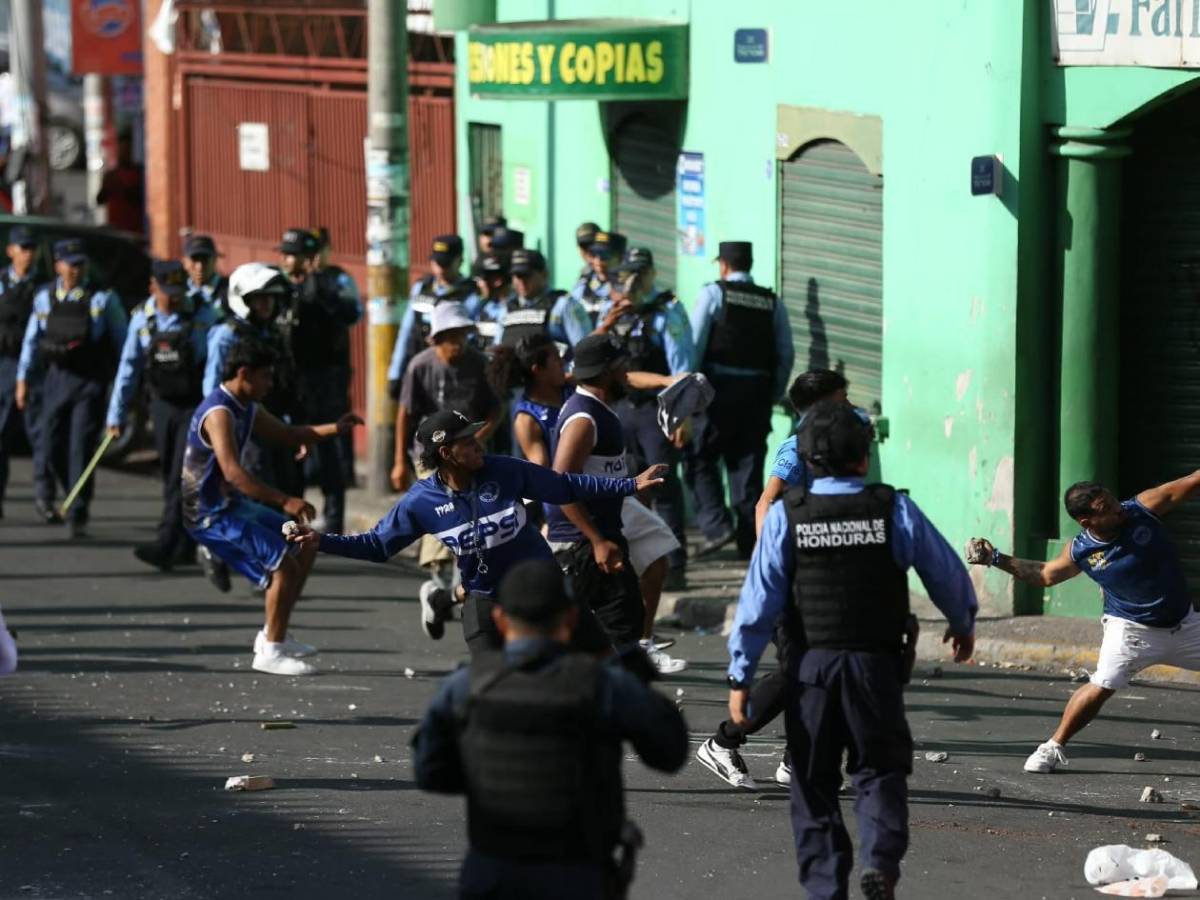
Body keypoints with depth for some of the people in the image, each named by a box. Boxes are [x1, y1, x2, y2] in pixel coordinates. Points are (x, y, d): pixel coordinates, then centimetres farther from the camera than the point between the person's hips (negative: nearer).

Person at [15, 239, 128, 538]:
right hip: (58, 377, 4)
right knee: (53, 445, 7)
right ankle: (75, 495, 31)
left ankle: (78, 516, -5)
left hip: (91, 381, -4)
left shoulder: (102, 298, -4)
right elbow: (32, 340, 13)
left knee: (82, 447, -9)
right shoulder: (45, 298, 6)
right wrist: (23, 378, 11)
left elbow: (122, 339, 1)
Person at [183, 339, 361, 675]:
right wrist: (283, 501, -37)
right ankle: (271, 653, -11)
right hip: (210, 515, -11)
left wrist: (335, 428, 8)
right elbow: (232, 472, -33)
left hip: (232, 505, 11)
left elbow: (287, 434, 23)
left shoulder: (246, 410, 11)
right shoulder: (219, 412, -22)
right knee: (284, 563, -19)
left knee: (304, 545, 16)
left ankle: (274, 634, 21)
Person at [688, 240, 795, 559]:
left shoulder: (714, 294, -2)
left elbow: (693, 345, -7)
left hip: (719, 389, -4)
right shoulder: (773, 303, 9)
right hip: (758, 394, 4)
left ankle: (716, 525, -7)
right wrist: (774, 396, 13)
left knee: (699, 459, 8)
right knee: (748, 466, 9)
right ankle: (750, 541, 10)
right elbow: (786, 354, 6)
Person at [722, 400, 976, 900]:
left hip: (810, 666, 1)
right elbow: (948, 575, 7)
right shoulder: (895, 510, -4)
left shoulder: (786, 516, -4)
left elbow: (759, 600, -5)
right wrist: (963, 624, 27)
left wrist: (740, 675, 0)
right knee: (880, 771, 11)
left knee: (814, 782, 14)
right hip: (877, 665, 0)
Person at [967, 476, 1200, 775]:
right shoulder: (1081, 551, -14)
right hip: (1132, 628, -3)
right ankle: (1053, 748, -3)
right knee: (1101, 686, -19)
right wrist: (996, 559, -5)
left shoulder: (1142, 508, -16)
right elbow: (1045, 574, 4)